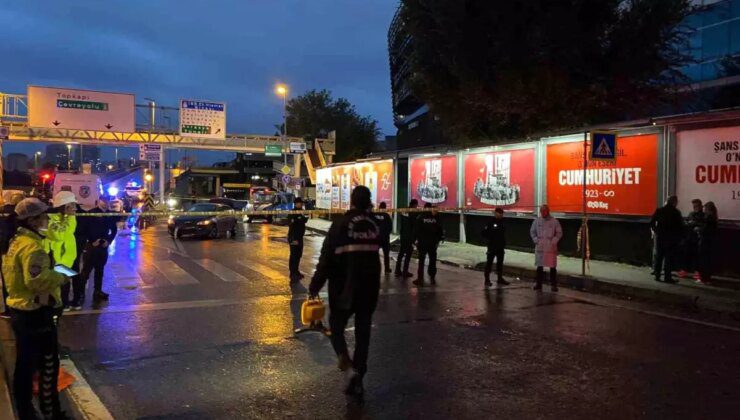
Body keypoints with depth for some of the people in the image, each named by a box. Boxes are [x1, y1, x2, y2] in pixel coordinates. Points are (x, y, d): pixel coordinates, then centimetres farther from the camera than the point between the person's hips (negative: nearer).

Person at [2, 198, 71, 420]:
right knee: (47, 364, 4)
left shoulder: (17, 241, 10)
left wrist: (52, 273, 8)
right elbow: (36, 280, -31)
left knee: (25, 365, 19)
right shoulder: (32, 246, -21)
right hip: (35, 314, -10)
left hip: (20, 310, 10)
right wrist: (60, 278, -16)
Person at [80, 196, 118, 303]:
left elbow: (114, 229, 13)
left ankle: (98, 291, 22)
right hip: (91, 246, -4)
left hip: (103, 246, 4)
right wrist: (91, 241, -12)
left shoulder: (110, 215, 1)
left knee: (100, 270, 12)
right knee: (86, 270, -3)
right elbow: (83, 229, -9)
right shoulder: (90, 213, -10)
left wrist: (109, 240, 2)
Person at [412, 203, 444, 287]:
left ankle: (420, 279, 1)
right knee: (432, 260, 11)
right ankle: (432, 278, 13)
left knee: (421, 261, 2)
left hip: (422, 242, -2)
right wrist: (438, 239, 15)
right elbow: (440, 230, 5)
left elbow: (416, 230, -6)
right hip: (433, 243, 2)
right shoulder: (435, 218, 0)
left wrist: (415, 239, 3)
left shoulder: (420, 217, -7)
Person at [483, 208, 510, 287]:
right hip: (492, 246, -7)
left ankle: (500, 279, 21)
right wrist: (489, 239, -11)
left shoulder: (502, 223, 10)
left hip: (500, 247, 7)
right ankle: (487, 279, 3)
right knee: (489, 262, -2)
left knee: (500, 262, 12)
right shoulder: (491, 223, -10)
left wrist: (504, 241, 9)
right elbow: (484, 233, -11)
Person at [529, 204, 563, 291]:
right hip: (539, 247, 2)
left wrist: (553, 241, -9)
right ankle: (538, 284, 14)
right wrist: (536, 240, 0)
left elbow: (559, 233, 1)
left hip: (551, 248, -2)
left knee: (552, 267, -1)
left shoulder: (554, 221, -1)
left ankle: (553, 285, 6)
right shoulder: (537, 221, 6)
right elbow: (532, 231, 12)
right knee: (539, 266, 7)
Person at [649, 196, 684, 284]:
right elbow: (680, 226, -8)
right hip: (672, 238, -3)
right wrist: (679, 236, 2)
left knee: (658, 256, 10)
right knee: (669, 257, 1)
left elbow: (651, 223, 0)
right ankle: (667, 277, -1)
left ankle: (657, 276, 11)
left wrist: (654, 230, 12)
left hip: (660, 236, 3)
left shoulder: (659, 210, 1)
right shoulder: (676, 212, -8)